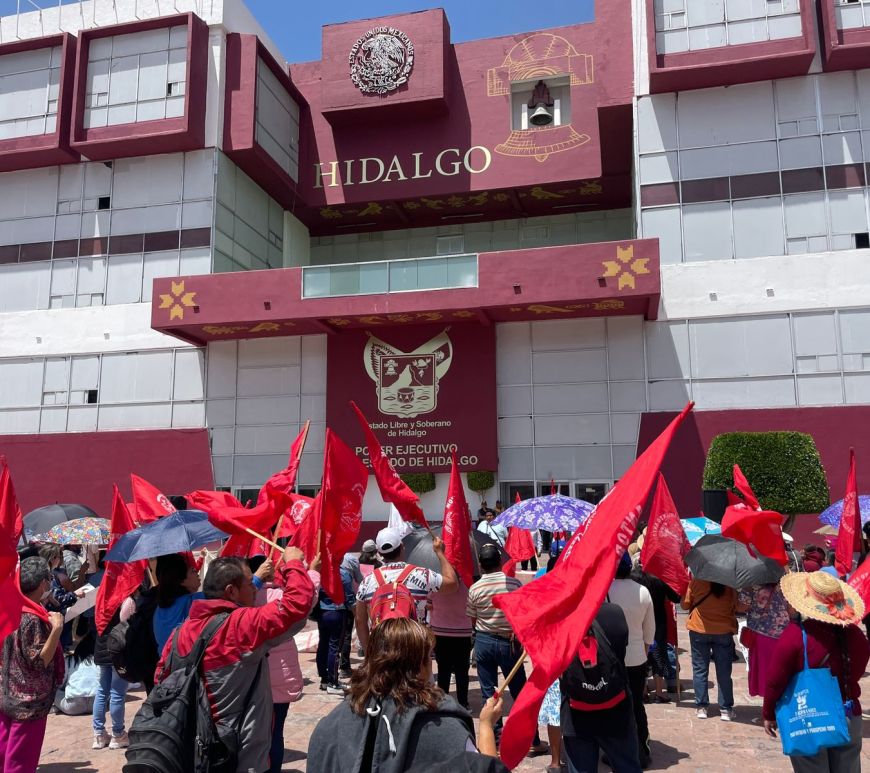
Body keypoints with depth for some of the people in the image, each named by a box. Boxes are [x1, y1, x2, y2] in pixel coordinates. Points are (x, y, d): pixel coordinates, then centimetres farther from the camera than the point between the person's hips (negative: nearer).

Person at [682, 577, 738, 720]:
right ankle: (725, 709, 13)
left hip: (699, 629, -1)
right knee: (724, 671, 10)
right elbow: (737, 607, 3)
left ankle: (701, 707, 11)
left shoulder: (697, 580, -11)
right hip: (724, 630, 1)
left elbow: (685, 604, -2)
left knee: (700, 669, 9)